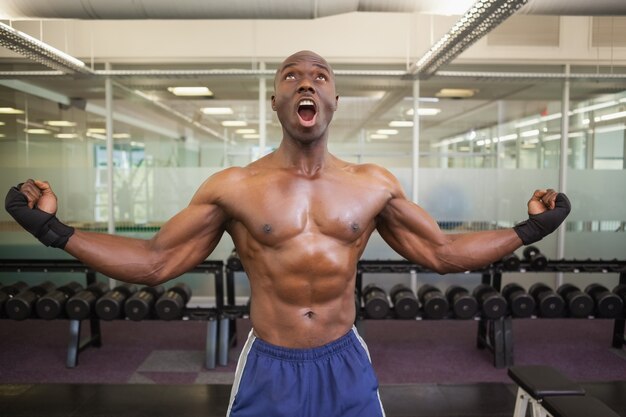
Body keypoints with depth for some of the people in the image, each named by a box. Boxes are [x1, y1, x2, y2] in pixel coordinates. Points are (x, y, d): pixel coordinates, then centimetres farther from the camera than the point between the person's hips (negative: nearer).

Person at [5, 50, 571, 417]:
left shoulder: (374, 184, -1)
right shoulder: (233, 187, -6)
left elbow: (442, 253, 7)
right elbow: (154, 262, -2)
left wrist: (527, 230, 4)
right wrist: (54, 230, -8)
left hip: (346, 365, 2)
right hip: (268, 368, -1)